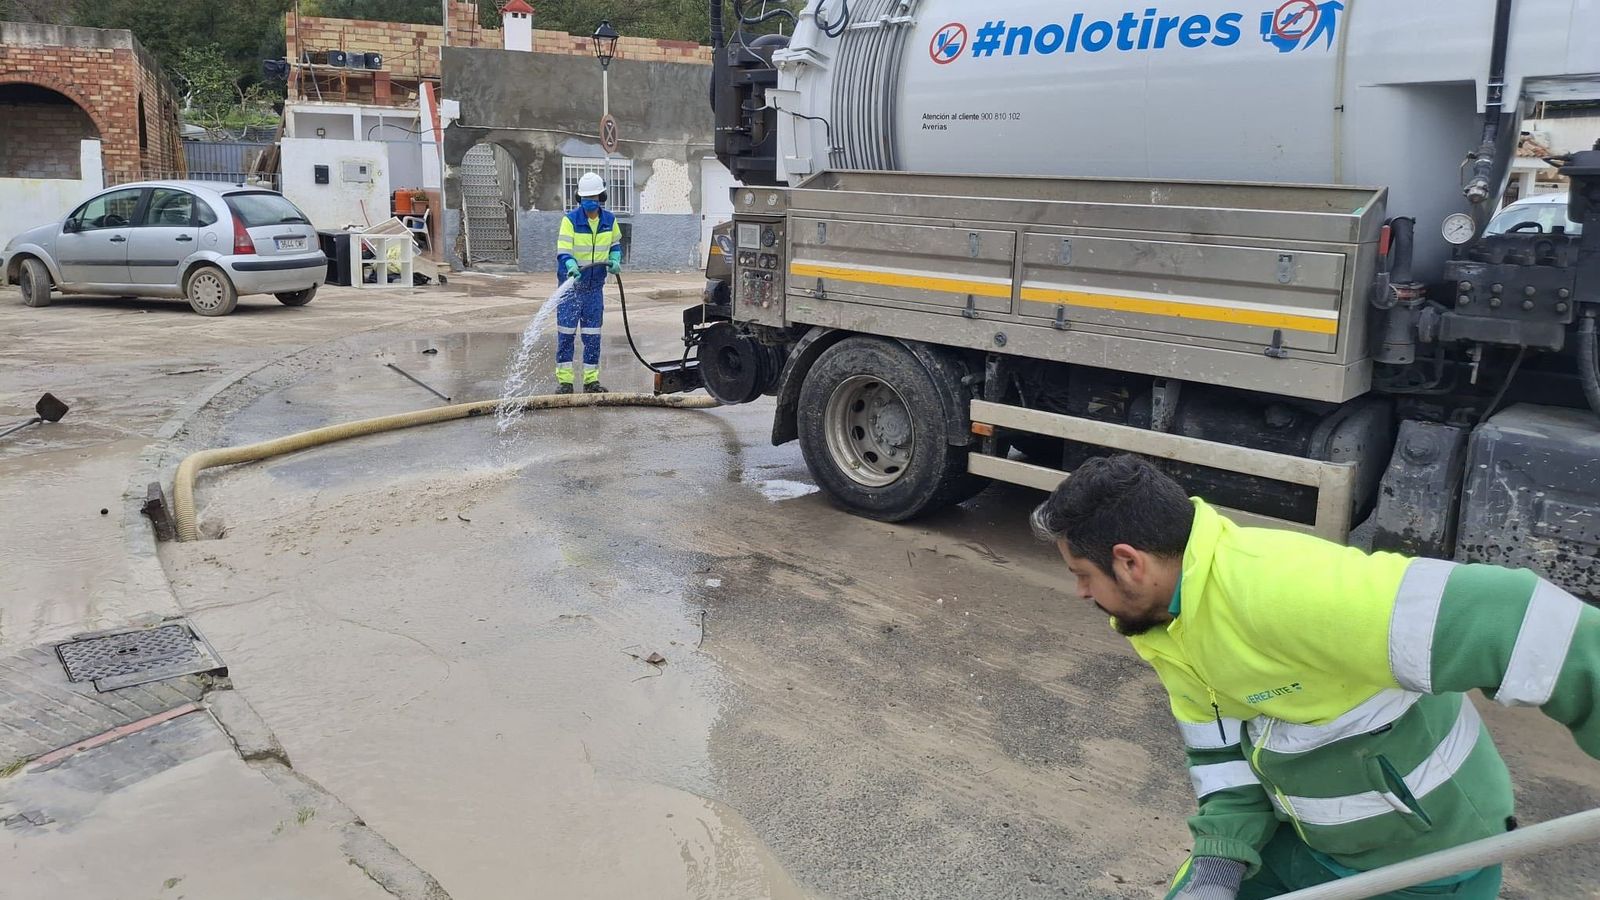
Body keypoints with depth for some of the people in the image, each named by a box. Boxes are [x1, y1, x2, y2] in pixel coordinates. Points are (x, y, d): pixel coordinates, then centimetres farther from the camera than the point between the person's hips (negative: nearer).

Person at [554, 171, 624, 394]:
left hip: (595, 286, 4)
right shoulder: (570, 220, -12)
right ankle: (564, 380, 6)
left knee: (592, 336, 8)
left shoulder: (609, 220, 1)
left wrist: (615, 261, -1)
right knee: (566, 333, -1)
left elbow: (615, 244, 19)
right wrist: (571, 267, -40)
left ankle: (591, 380, 16)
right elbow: (563, 251, -21)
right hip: (571, 284, -3)